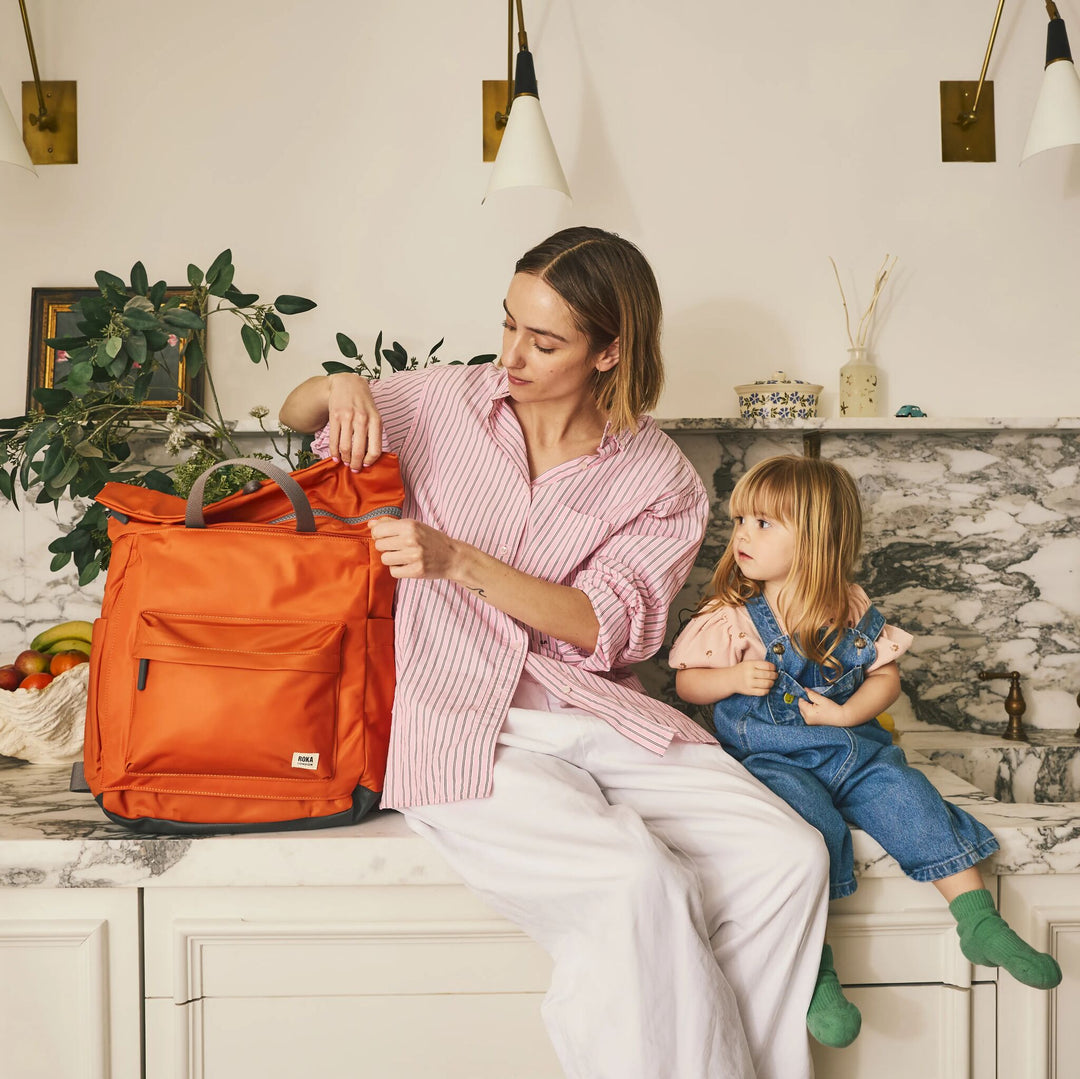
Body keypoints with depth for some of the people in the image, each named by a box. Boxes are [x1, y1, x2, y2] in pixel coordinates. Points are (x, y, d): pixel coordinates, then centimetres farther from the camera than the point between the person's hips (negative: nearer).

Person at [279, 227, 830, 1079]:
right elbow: (295, 416, 20)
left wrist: (458, 561, -18)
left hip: (592, 713, 3)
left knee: (789, 859, -18)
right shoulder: (449, 400, 7)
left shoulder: (661, 481, 4)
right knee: (635, 885, -28)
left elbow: (606, 628, -7)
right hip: (461, 721, -2)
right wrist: (339, 388, -5)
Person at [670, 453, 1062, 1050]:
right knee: (807, 821, -29)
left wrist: (847, 713, -11)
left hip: (853, 749, 4)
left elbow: (886, 675, 8)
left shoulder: (851, 610, 2)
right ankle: (813, 967, -25)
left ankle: (979, 921, -3)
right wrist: (735, 678, -19)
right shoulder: (730, 614, -4)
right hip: (773, 757, -3)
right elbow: (687, 683, 0)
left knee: (909, 796, -16)